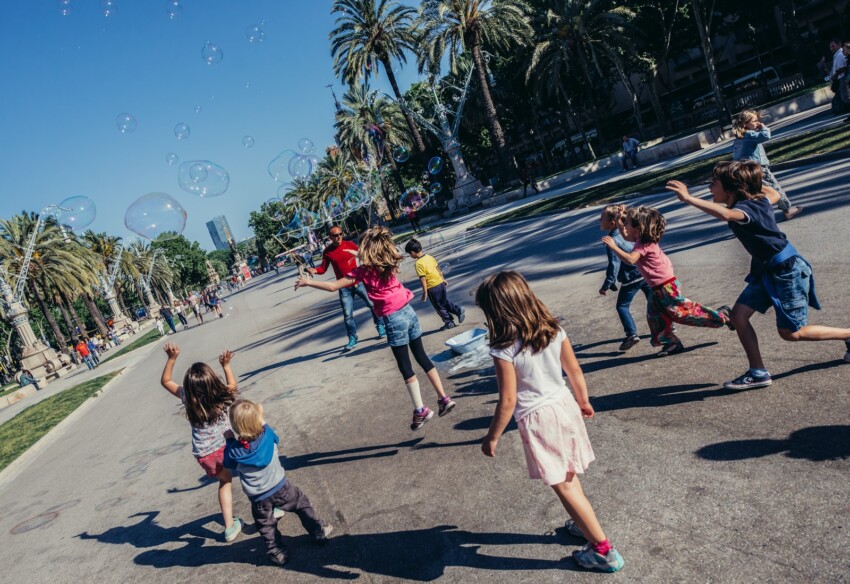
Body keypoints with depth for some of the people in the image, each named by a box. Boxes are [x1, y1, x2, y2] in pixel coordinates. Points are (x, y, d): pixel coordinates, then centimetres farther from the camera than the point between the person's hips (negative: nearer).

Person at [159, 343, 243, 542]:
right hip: (225, 448, -3)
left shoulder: (188, 399, -14)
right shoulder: (221, 396, -16)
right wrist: (226, 365, 16)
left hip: (204, 456, 3)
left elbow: (165, 381, 4)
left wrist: (171, 359, -4)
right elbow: (232, 385, 10)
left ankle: (230, 527, 31)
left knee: (225, 481, 28)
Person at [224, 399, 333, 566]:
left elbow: (231, 469, 3)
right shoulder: (267, 435, -18)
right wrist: (262, 421, 11)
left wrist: (229, 441, 4)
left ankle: (276, 552, 27)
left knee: (266, 526, 19)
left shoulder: (233, 452, -20)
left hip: (258, 498, -1)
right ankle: (319, 531, 28)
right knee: (302, 504, 21)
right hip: (280, 486, 1)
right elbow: (275, 437, 8)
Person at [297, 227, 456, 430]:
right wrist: (358, 255, 39)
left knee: (405, 367, 5)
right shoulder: (390, 263, 5)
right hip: (408, 312, 6)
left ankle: (420, 411, 11)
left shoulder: (364, 271, -11)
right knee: (422, 358, 16)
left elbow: (333, 286, -10)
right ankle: (444, 398, 19)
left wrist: (307, 282, 1)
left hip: (393, 319, -6)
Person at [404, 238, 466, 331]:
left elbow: (423, 279, -19)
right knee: (445, 302, 24)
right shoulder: (429, 257, 4)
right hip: (440, 283, 7)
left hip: (432, 287, -7)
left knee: (439, 307, 10)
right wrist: (443, 279, 24)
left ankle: (449, 322, 19)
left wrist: (425, 292, -14)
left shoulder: (419, 264, -19)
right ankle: (459, 310, 15)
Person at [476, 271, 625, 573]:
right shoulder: (554, 330, -5)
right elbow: (575, 371, 5)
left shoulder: (504, 349, -23)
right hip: (564, 404, 6)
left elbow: (508, 401, -19)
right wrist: (583, 401, 22)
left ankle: (604, 551, 19)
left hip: (537, 419, -6)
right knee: (568, 476, 26)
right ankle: (583, 523, 45)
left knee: (563, 485, 9)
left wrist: (492, 437, -6)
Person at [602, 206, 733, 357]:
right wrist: (619, 221, 12)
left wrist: (614, 246, -38)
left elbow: (630, 259, -39)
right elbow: (626, 237, 25)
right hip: (658, 288, 10)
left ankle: (722, 315, 12)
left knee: (683, 312, -2)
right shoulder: (641, 239, 6)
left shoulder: (644, 245, -24)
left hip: (666, 286, -10)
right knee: (654, 316, 10)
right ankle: (671, 342, 20)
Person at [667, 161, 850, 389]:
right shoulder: (757, 200, 2)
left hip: (788, 269, -9)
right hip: (766, 270, 9)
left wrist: (689, 198, -55)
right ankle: (758, 373, 5)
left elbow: (726, 214, -50)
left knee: (791, 332, 2)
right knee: (738, 314, -1)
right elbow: (774, 194, 25)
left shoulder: (746, 207, -25)